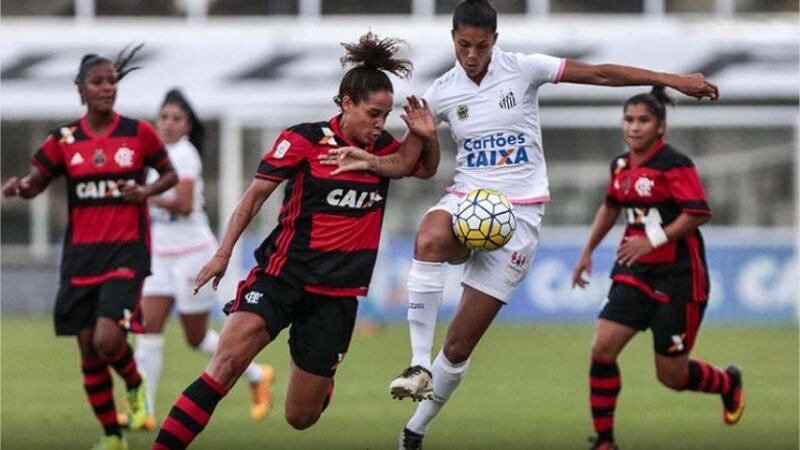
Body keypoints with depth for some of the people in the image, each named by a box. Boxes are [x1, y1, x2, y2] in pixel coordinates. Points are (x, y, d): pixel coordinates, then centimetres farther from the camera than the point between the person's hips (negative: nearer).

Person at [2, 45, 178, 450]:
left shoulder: (138, 132, -1)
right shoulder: (64, 139, 3)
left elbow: (170, 174, 11)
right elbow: (36, 182, 7)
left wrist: (147, 192, -10)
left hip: (126, 251, -3)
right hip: (81, 254, 3)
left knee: (107, 340, -20)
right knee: (88, 349, 3)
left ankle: (135, 386, 14)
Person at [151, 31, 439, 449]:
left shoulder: (383, 148, 5)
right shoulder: (304, 139, -7)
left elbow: (426, 169, 21)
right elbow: (255, 196, -3)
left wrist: (428, 136, -1)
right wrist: (223, 253, -7)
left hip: (337, 294, 3)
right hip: (283, 274, -3)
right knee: (226, 364, -26)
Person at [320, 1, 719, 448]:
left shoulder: (523, 69, -5)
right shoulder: (442, 92, 2)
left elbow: (601, 74, -3)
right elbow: (407, 161, 7)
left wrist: (673, 80, -5)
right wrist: (369, 161, -15)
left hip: (519, 213, -2)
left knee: (460, 345, -4)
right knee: (429, 239, -39)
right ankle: (419, 365, -33)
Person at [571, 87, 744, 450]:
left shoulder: (674, 165, -15)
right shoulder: (621, 166, 7)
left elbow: (699, 213, -24)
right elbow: (610, 208, 25)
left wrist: (654, 239, -28)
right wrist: (588, 252, 24)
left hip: (677, 277, -6)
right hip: (636, 273, 6)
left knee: (672, 376, 3)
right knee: (602, 349, -12)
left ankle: (728, 383, 36)